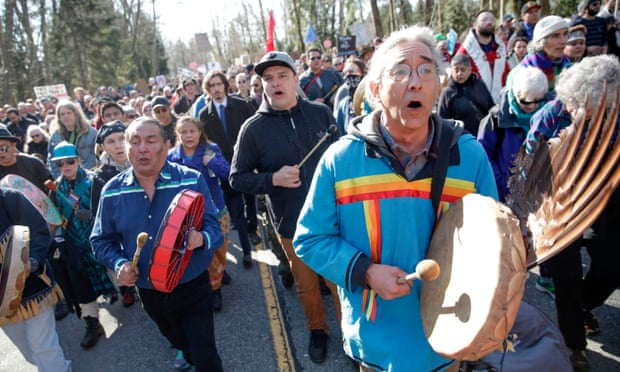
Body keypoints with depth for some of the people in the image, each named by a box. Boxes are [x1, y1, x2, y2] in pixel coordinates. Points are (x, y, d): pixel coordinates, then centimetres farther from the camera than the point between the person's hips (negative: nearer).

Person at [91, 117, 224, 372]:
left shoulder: (192, 180, -13)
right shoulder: (112, 192, -6)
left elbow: (214, 228, -12)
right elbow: (101, 240, 4)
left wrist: (202, 239, -35)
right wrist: (119, 264, -15)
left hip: (194, 288, -3)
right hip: (149, 293, 4)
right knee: (180, 345, 29)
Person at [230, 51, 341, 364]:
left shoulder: (321, 113, -3)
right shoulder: (253, 128, -7)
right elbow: (237, 178, -2)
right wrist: (273, 179, -19)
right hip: (292, 224, 0)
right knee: (306, 285, 18)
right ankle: (317, 330, 45)